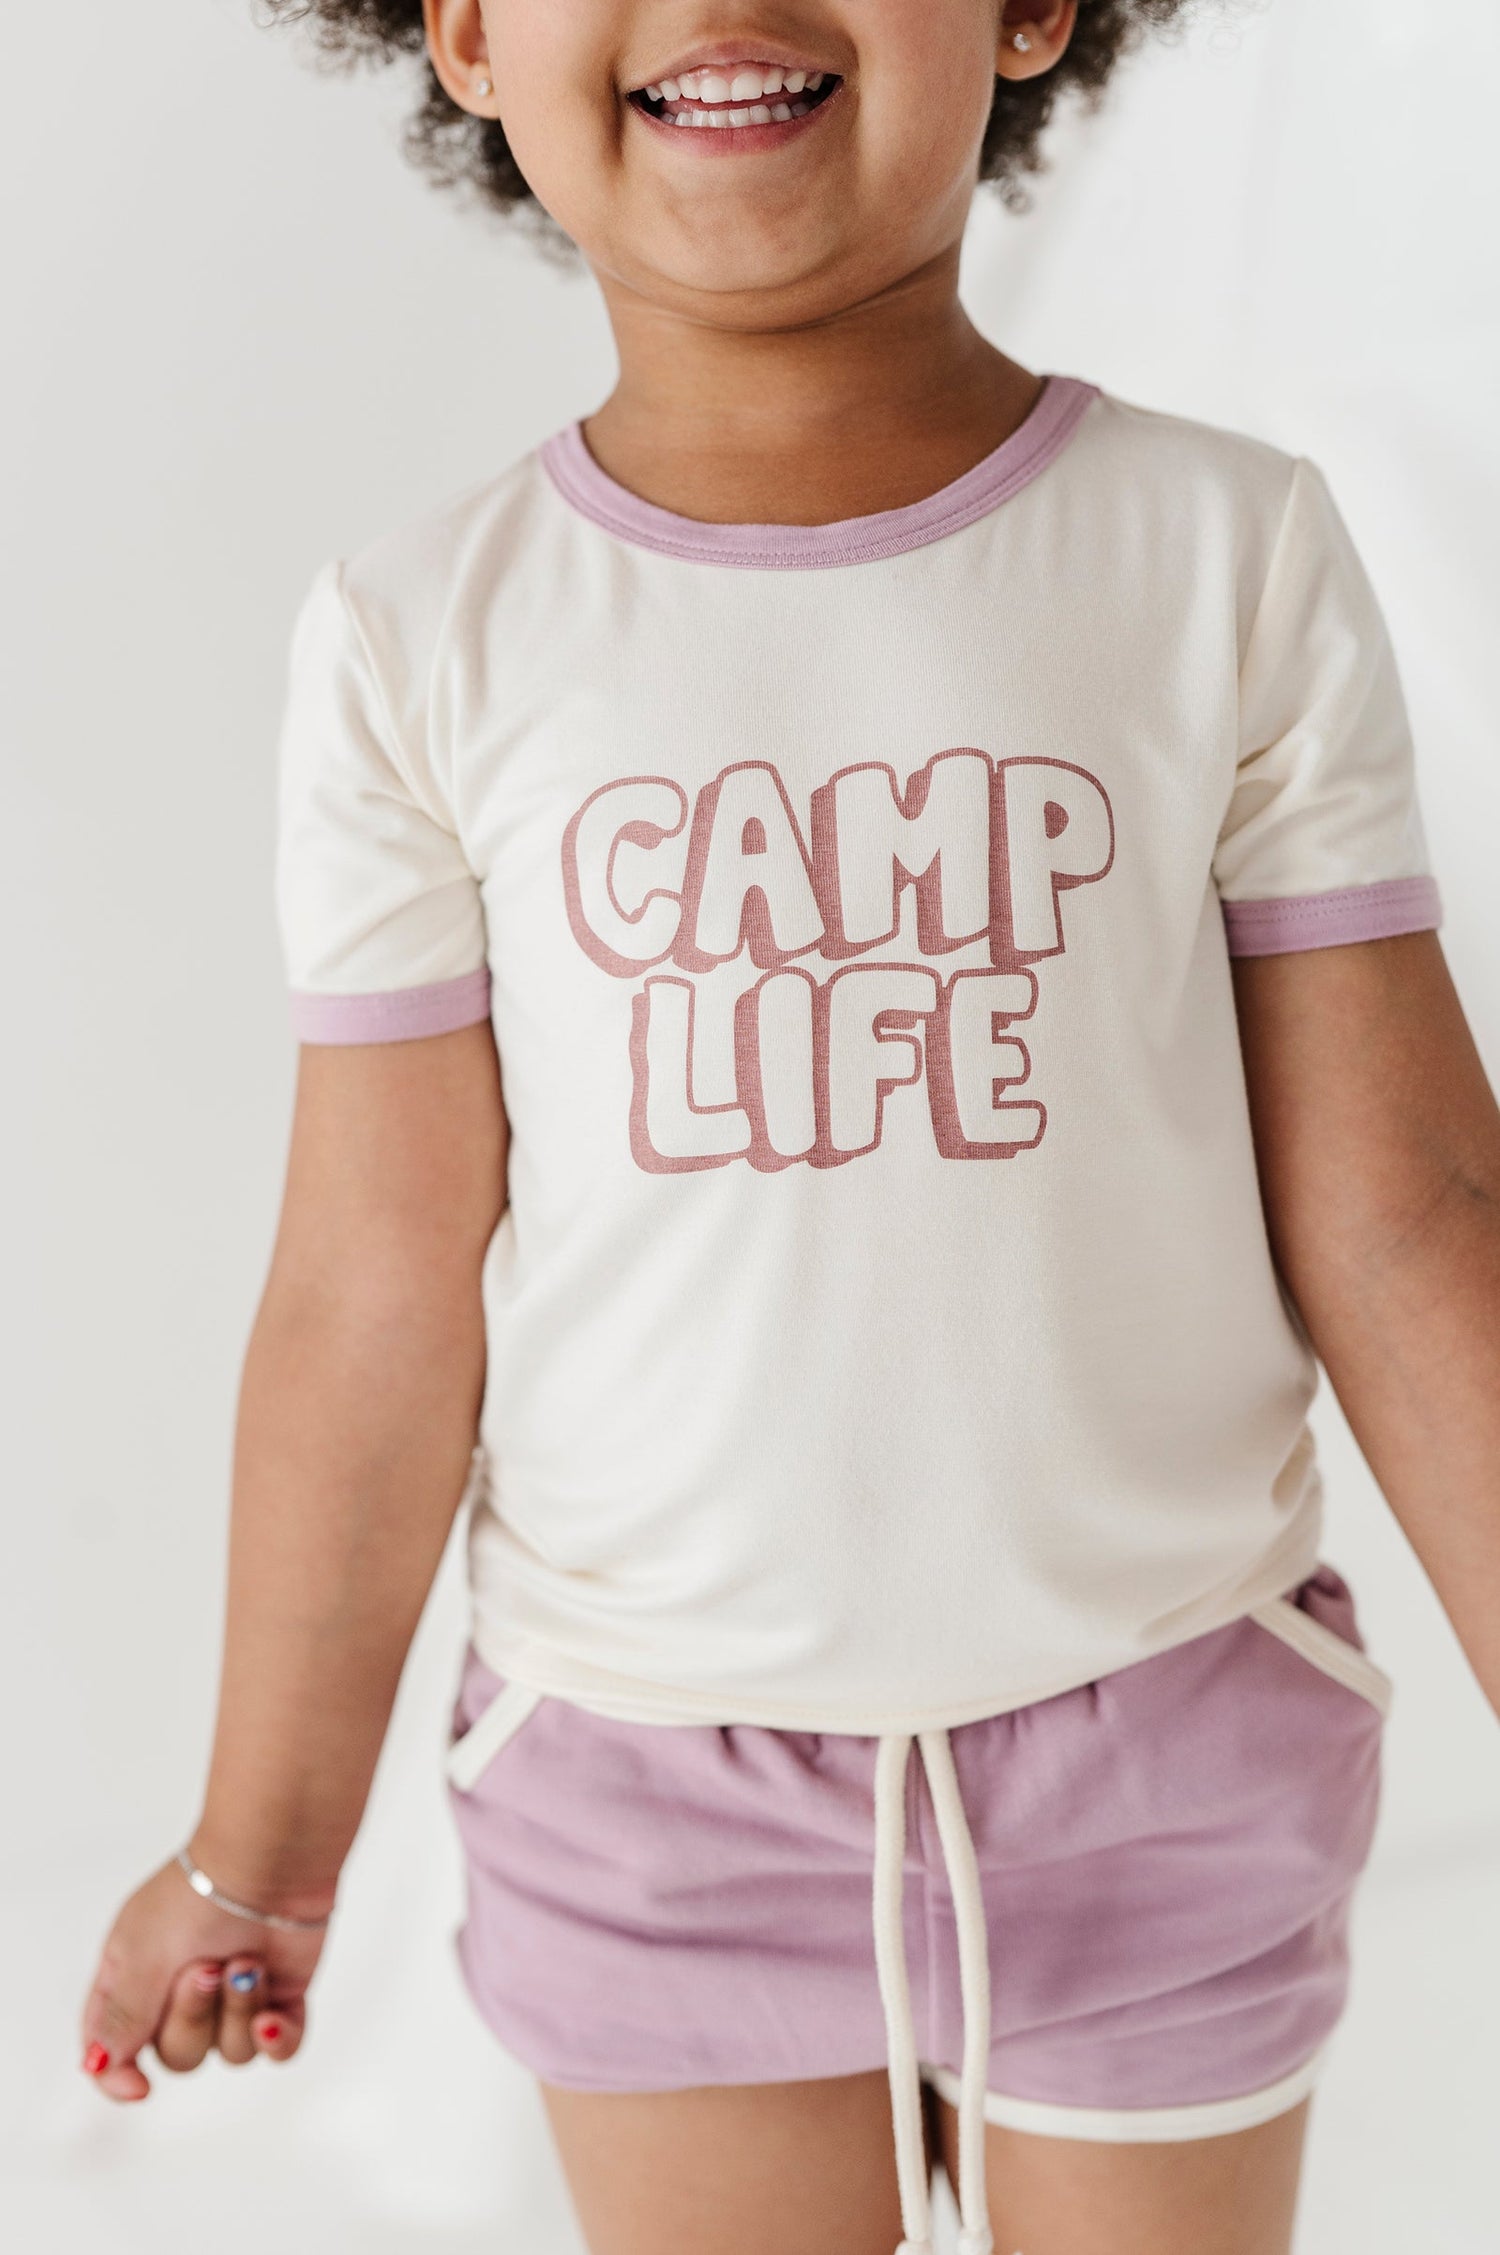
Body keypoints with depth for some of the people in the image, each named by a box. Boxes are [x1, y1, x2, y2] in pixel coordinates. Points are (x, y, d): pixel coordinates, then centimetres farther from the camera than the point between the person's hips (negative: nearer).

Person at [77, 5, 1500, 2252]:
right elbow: (379, 1299, -4)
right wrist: (263, 1850, 3)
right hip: (650, 1782, 1)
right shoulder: (424, 643, -9)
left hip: (1158, 1742, 0)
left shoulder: (1234, 556, -10)